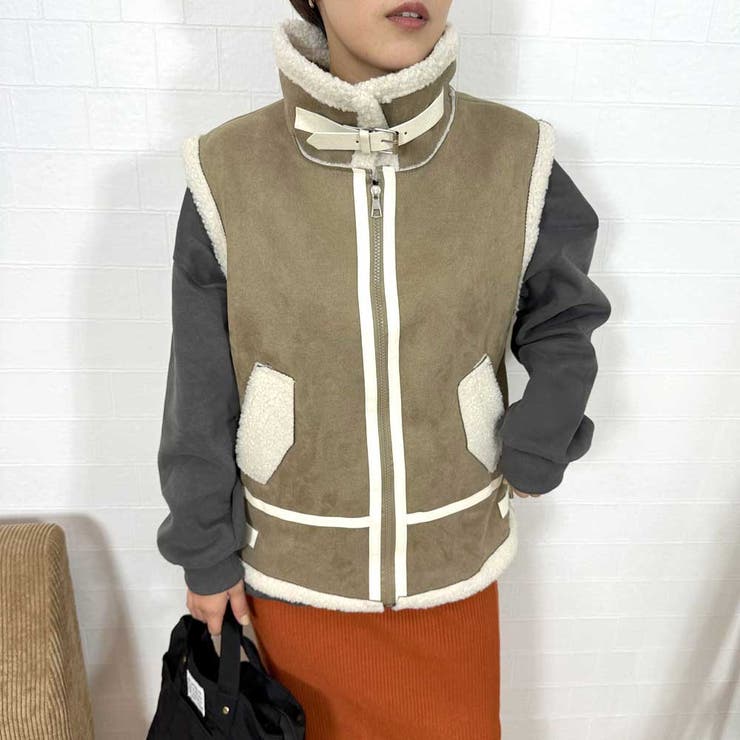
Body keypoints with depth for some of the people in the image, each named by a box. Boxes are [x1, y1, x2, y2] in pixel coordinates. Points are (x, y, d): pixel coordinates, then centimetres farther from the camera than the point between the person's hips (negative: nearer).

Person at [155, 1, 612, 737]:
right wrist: (206, 554, 1)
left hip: (454, 563, 1)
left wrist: (530, 459, -6)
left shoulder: (518, 162, -13)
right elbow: (201, 400, -7)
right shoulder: (227, 173, -15)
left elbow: (562, 324, 3)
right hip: (293, 569, 0)